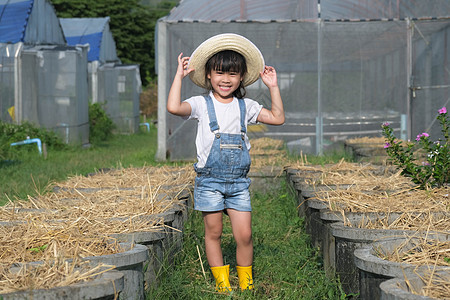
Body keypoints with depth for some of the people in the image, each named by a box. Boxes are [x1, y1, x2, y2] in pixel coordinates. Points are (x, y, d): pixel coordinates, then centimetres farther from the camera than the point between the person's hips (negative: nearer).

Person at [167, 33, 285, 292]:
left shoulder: (245, 106, 8)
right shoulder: (202, 104, -3)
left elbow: (278, 118, 9)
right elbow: (174, 107, -21)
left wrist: (273, 86, 6)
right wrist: (179, 76, -15)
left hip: (238, 181, 2)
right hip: (210, 181, -2)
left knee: (244, 235, 0)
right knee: (214, 233, 6)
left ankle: (246, 282, 16)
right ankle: (221, 281, 20)